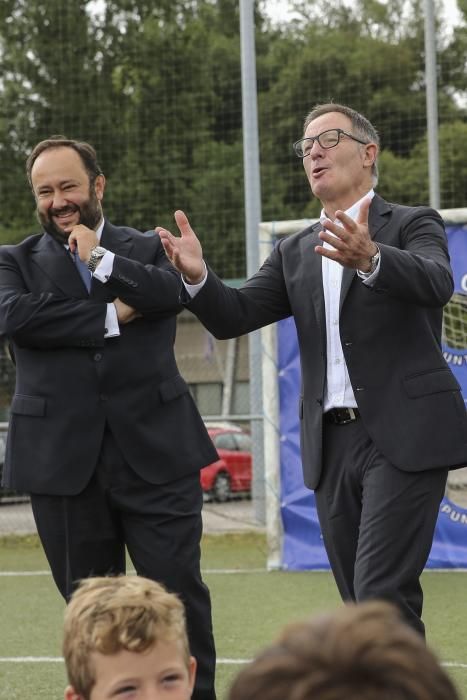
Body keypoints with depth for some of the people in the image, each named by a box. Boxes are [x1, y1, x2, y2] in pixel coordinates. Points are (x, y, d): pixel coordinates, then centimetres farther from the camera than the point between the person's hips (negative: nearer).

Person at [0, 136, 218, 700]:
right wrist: (111, 318, -9)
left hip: (155, 452, -1)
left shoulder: (148, 249, 11)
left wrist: (102, 260, -17)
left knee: (178, 588, -2)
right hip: (64, 458, 1)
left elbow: (171, 292, -9)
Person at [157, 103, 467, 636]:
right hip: (332, 445, 6)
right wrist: (196, 275, -15)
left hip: (404, 437, -6)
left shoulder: (412, 225, 1)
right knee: (359, 603, 7)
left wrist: (369, 260, -40)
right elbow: (234, 316, 6)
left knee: (381, 593, -15)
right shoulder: (294, 253, 17)